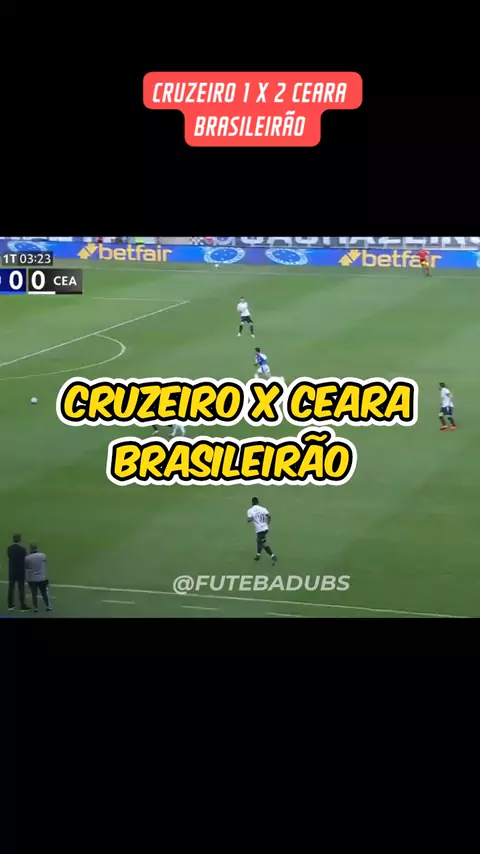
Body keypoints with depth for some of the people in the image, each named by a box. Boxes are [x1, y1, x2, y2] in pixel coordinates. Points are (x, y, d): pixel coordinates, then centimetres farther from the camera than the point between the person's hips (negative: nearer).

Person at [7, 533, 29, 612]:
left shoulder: (9, 548, -2)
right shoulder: (22, 549, -16)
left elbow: (9, 557, 8)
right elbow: (25, 560, -10)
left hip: (11, 571, 4)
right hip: (20, 571, -4)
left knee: (11, 588, 11)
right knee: (21, 588, 2)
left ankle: (10, 605, 15)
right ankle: (22, 606, 3)